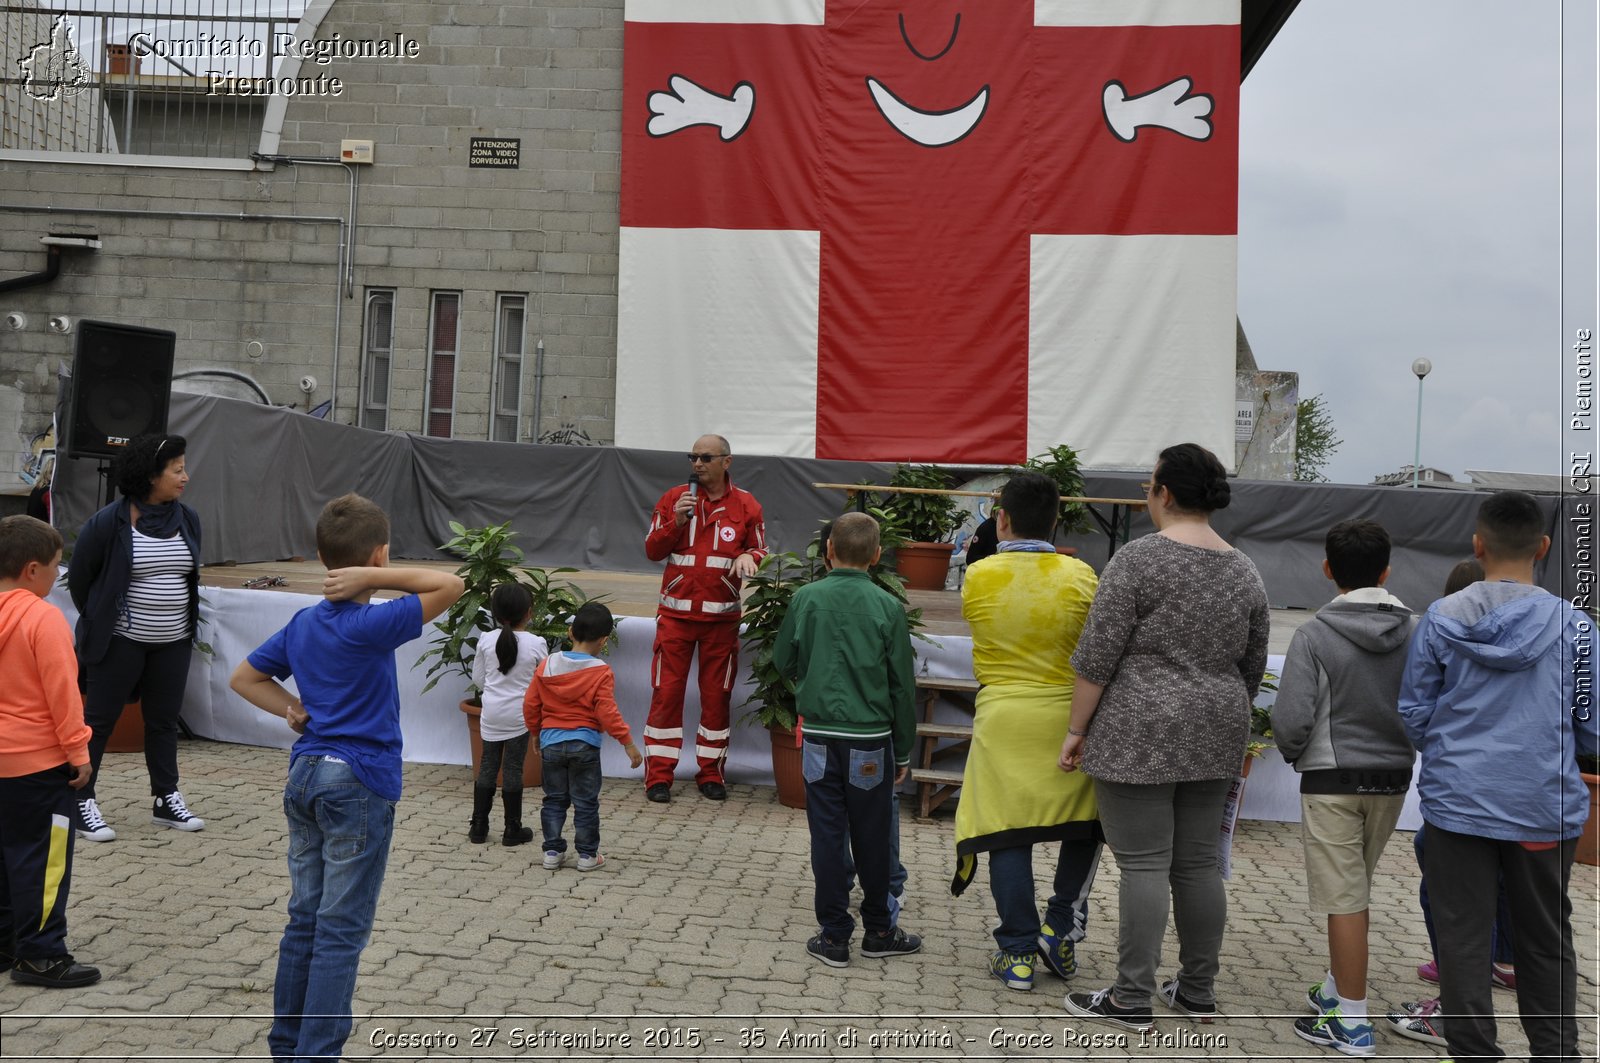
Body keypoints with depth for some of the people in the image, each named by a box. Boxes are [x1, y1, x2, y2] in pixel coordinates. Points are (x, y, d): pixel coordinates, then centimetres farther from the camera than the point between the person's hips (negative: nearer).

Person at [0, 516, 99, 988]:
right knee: (43, 860, 0)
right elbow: (62, 693, -18)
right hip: (41, 759, -8)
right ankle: (40, 956, 6)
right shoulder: (44, 619, -19)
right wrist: (78, 752, -10)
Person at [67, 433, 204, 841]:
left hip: (174, 642, 5)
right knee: (99, 719, 4)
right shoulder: (108, 522, -13)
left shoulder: (188, 519, 3)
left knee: (164, 720, 13)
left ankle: (166, 799, 23)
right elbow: (79, 577, 0)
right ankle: (82, 802, 13)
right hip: (121, 642, -5)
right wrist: (100, 621, 9)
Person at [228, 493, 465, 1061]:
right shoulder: (369, 626, -17)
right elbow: (451, 584, -23)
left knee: (305, 919, 16)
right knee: (342, 931, 0)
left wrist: (293, 710, 7)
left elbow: (244, 678, 18)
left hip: (306, 778, 8)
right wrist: (373, 578, -20)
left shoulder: (302, 623, 6)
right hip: (359, 785, -8)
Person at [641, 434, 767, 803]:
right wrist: (676, 520, -13)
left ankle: (710, 773, 19)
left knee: (716, 695, 7)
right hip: (676, 612, 0)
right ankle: (658, 776, 8)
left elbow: (760, 553, 8)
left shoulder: (746, 505, 3)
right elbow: (653, 550, 3)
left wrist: (748, 556, -15)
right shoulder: (674, 498, 3)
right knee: (666, 693, 0)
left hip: (721, 617, 0)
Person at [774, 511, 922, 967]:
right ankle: (878, 930, 24)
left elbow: (784, 661, 7)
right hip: (871, 739, -1)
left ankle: (834, 936, 12)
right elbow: (902, 685, -1)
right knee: (872, 838, 11)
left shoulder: (806, 599, -4)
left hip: (820, 737, 1)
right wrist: (904, 751, 8)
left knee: (827, 835, 8)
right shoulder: (888, 607, -6)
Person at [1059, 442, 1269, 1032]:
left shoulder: (1138, 559, -12)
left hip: (1141, 736, -6)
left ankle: (1132, 1001, 3)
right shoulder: (1245, 571, 9)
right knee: (1198, 863, 13)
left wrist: (1076, 730, -7)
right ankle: (1198, 992, 21)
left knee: (1143, 865, -3)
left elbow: (1096, 657, -13)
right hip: (1213, 738, 7)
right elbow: (1252, 667, 15)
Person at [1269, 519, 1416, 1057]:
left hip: (1333, 780, -5)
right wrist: (1404, 747, 14)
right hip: (1394, 778, 5)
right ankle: (1336, 990, 32)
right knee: (1352, 894, 19)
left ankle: (1352, 1023, 8)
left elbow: (1292, 718, -17)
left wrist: (1294, 754, 3)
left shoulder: (1315, 634, -14)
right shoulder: (1416, 633, -2)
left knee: (1345, 900, 1)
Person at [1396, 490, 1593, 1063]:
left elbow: (1413, 715, -1)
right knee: (1546, 940, 17)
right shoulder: (1573, 624, -7)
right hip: (1545, 805, 1)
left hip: (1458, 801, -1)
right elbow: (1591, 730, -1)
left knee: (1464, 939, 8)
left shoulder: (1441, 618, -7)